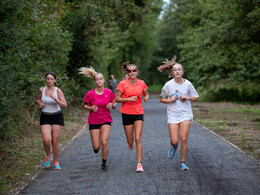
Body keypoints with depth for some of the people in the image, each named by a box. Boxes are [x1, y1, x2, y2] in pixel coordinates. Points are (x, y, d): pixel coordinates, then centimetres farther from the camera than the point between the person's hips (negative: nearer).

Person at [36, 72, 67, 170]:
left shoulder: (58, 91, -7)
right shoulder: (41, 90, -1)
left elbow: (64, 105, -13)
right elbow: (37, 99, 20)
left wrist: (55, 99, -26)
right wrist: (40, 103, -2)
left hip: (57, 117, -1)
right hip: (45, 117, 1)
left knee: (55, 141, -1)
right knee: (46, 140, -15)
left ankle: (56, 162, 16)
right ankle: (48, 156, 16)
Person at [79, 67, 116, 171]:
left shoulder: (109, 92, -4)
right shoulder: (90, 94, -9)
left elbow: (114, 105, 8)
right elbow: (84, 105, 4)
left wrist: (112, 105, -15)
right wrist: (91, 108, -14)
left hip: (106, 120, 0)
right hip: (93, 121, 0)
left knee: (104, 142, -17)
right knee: (96, 147, -3)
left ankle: (104, 163, 4)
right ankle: (96, 146, 37)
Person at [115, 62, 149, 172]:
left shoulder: (141, 83, 2)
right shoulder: (123, 84, -7)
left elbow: (146, 94, 18)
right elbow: (117, 99, -5)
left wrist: (146, 97, -5)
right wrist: (129, 99, -18)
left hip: (139, 113, 1)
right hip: (127, 113, -1)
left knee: (138, 139, -11)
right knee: (130, 141, 6)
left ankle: (139, 164, -6)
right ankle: (130, 143, 46)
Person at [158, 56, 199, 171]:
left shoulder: (187, 84, -2)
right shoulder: (168, 85, -5)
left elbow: (196, 98, 8)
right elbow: (161, 99, 6)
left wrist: (187, 97, -11)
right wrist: (170, 100, -13)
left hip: (185, 114, 0)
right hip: (173, 115, 0)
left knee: (184, 139, -9)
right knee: (174, 141, -6)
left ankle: (183, 163, 6)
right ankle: (174, 148, 33)